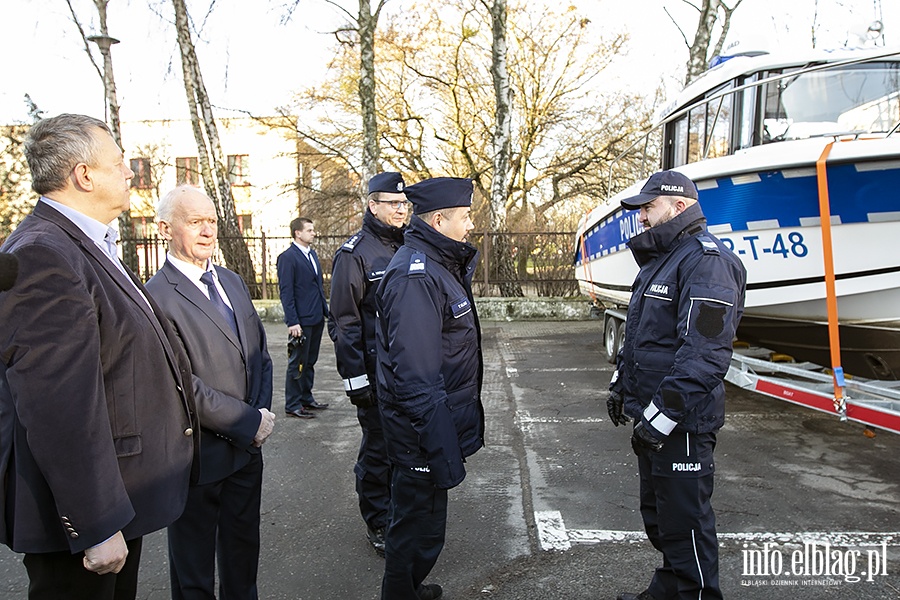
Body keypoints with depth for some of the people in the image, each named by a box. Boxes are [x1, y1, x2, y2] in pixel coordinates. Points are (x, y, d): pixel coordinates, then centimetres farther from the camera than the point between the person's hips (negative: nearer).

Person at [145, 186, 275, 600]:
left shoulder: (232, 282, 8)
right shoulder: (156, 297, -18)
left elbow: (259, 352, 12)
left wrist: (262, 409, -3)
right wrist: (249, 421, -18)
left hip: (247, 445, 7)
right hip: (200, 454, -7)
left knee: (243, 544, 24)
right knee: (194, 561, 15)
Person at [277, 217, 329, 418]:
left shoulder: (312, 254, 14)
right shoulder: (287, 257, -11)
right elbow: (286, 291, -14)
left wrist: (325, 309, 14)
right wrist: (292, 322, -18)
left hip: (317, 318, 8)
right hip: (301, 320, -8)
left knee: (310, 362, 16)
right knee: (298, 363, 1)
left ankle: (306, 398, 27)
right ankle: (292, 405, 11)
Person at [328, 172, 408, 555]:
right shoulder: (355, 253, -9)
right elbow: (344, 321, -12)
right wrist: (355, 378, -15)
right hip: (377, 372, -6)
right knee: (378, 448, 6)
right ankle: (378, 523, 23)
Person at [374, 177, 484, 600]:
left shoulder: (438, 265, 10)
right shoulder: (415, 277, -25)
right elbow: (416, 375, -29)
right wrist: (443, 449, -28)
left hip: (436, 418, 11)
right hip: (423, 426, -11)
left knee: (415, 517, 26)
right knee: (418, 527, 7)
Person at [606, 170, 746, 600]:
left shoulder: (706, 260, -18)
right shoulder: (660, 258, 16)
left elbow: (703, 355, -26)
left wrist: (662, 415, -26)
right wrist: (621, 385, 22)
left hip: (682, 423, -10)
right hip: (652, 415, 10)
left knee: (685, 520, 2)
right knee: (657, 512, 21)